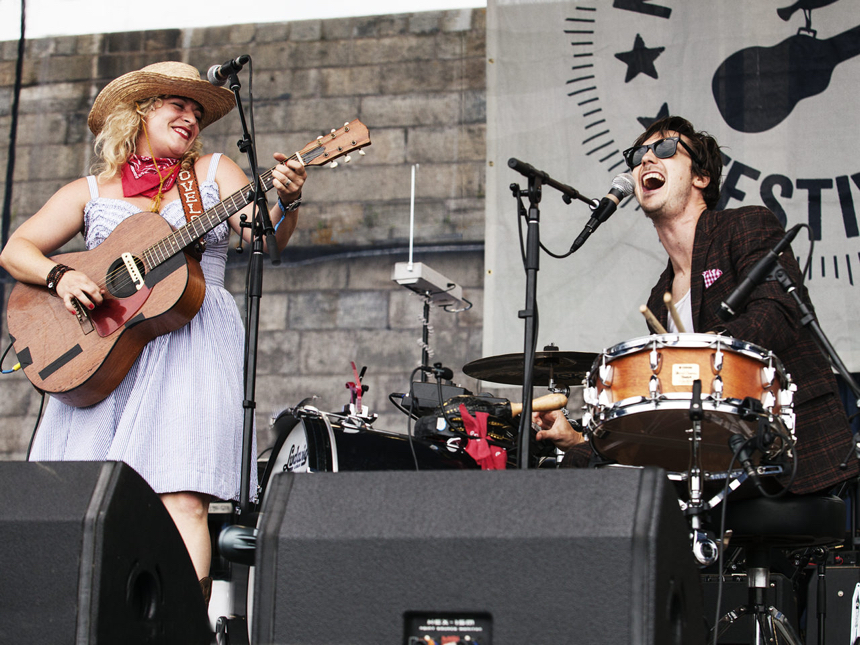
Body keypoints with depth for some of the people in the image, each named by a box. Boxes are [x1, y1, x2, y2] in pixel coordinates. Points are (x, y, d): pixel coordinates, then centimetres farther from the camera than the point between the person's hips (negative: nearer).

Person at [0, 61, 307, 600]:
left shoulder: (214, 172, 16)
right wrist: (60, 275, -9)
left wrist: (287, 203, -21)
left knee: (182, 498, -17)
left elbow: (266, 237, 1)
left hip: (193, 342, -1)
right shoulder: (91, 191, 16)